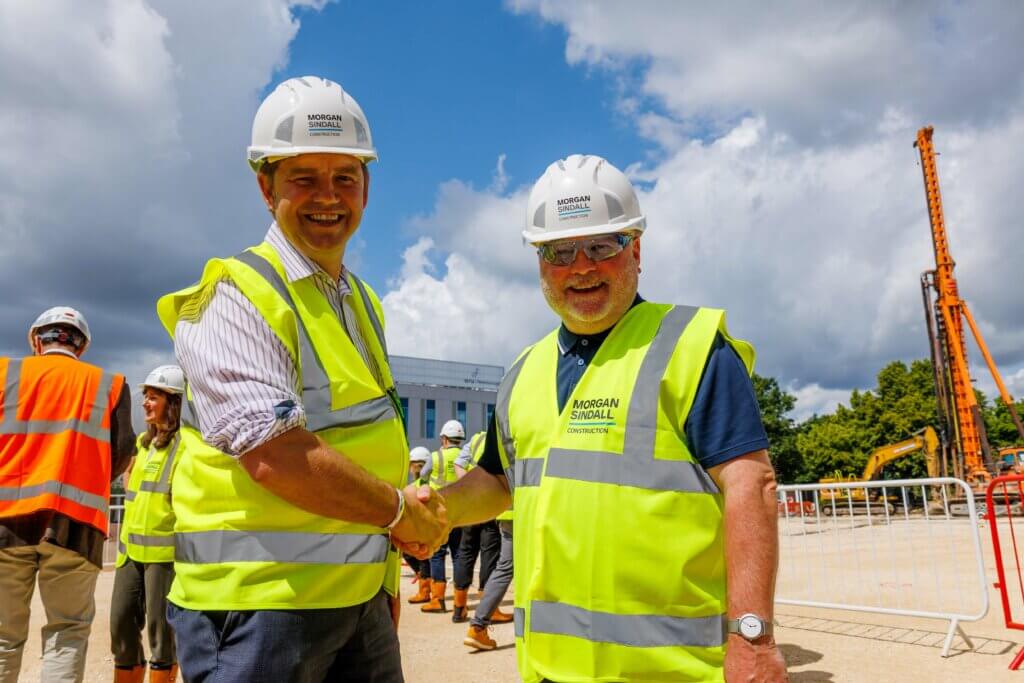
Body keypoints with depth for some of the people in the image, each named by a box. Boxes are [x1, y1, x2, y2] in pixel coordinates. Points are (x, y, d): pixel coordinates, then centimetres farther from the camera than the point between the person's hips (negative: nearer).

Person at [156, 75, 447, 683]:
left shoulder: (364, 305, 12)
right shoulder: (236, 297, -13)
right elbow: (276, 457, -25)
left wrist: (387, 579, 14)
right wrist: (401, 511, -13)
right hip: (259, 605, -7)